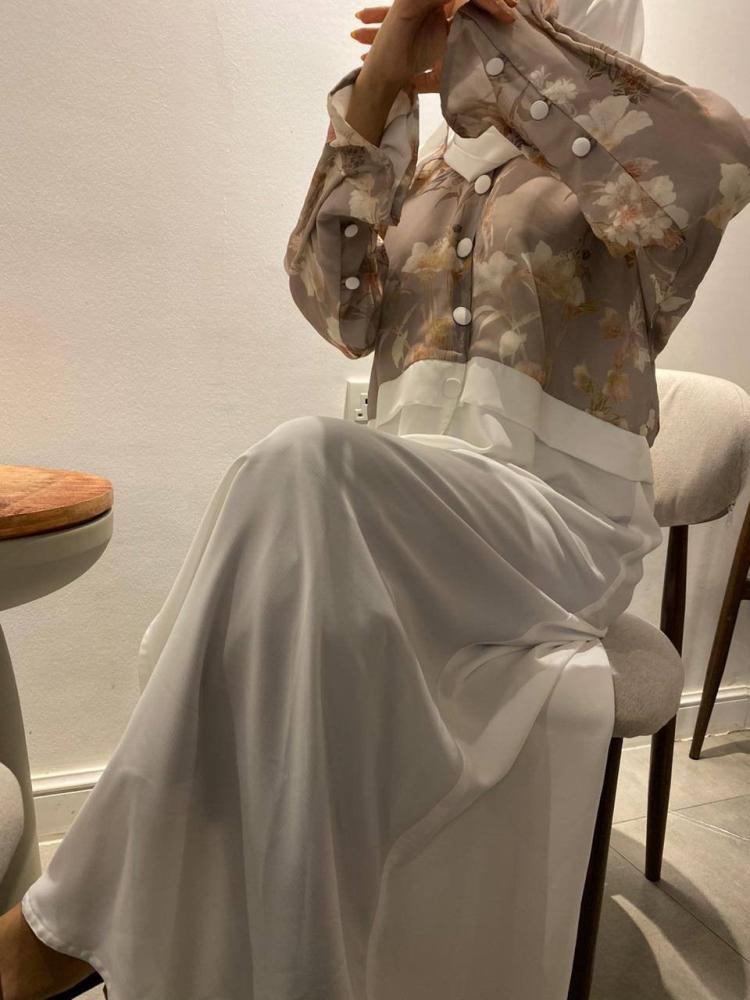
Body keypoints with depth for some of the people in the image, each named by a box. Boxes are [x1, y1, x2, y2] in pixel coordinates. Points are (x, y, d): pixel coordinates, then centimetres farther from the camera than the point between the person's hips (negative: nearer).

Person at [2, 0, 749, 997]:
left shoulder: (621, 164, 10)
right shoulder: (423, 172, 23)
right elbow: (339, 304, 6)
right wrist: (374, 92, -1)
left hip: (560, 518, -4)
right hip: (405, 516, 5)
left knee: (308, 467, -34)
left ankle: (100, 904, -22)